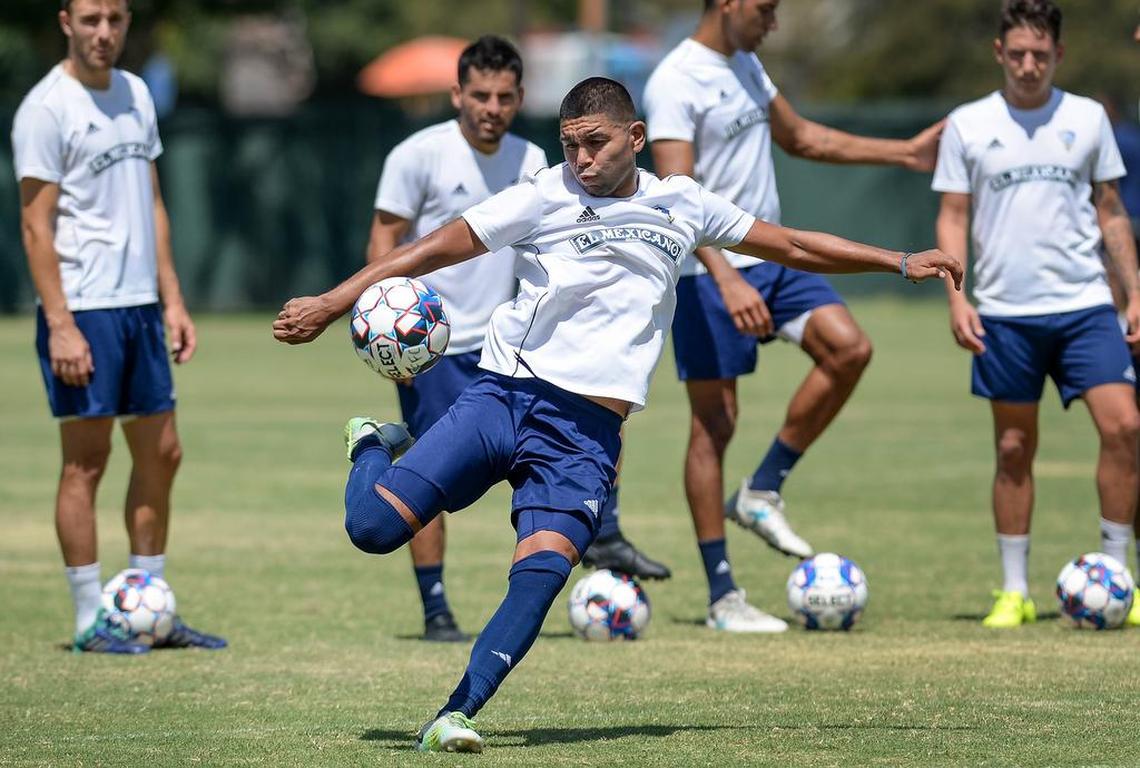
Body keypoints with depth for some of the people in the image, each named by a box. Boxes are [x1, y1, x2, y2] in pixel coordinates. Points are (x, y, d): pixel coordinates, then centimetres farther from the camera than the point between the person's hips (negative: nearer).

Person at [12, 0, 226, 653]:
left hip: (140, 305, 8)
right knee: (86, 462, -2)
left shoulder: (135, 95, 13)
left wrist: (172, 298, 13)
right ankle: (91, 620, 3)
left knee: (162, 454, 9)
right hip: (83, 309, -7)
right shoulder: (47, 108, -9)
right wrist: (60, 325, -17)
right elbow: (36, 225, -12)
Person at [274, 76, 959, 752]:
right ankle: (375, 446, 23)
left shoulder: (683, 206, 12)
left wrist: (902, 262, 25)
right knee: (374, 527, -12)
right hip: (504, 394, -1)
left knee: (542, 572, -22)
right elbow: (440, 248, 0)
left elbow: (791, 246, 23)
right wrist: (330, 305, -4)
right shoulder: (547, 198, 0)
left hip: (586, 431, 2)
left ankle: (455, 716, -23)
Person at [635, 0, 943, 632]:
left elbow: (802, 138, 26)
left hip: (769, 256, 8)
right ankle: (722, 597, 3)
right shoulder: (676, 82, -16)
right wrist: (727, 281, -34)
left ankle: (761, 493, 4)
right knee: (714, 422, -3)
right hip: (709, 273, -8)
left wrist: (904, 153, 24)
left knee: (849, 348, -9)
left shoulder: (744, 65, 13)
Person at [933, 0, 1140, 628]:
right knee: (1014, 450, 3)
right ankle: (1014, 591, 12)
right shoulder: (968, 126, 4)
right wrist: (955, 297, -6)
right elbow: (952, 217, 5)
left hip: (1085, 304, 1)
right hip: (1004, 311, -1)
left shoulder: (1087, 119, 7)